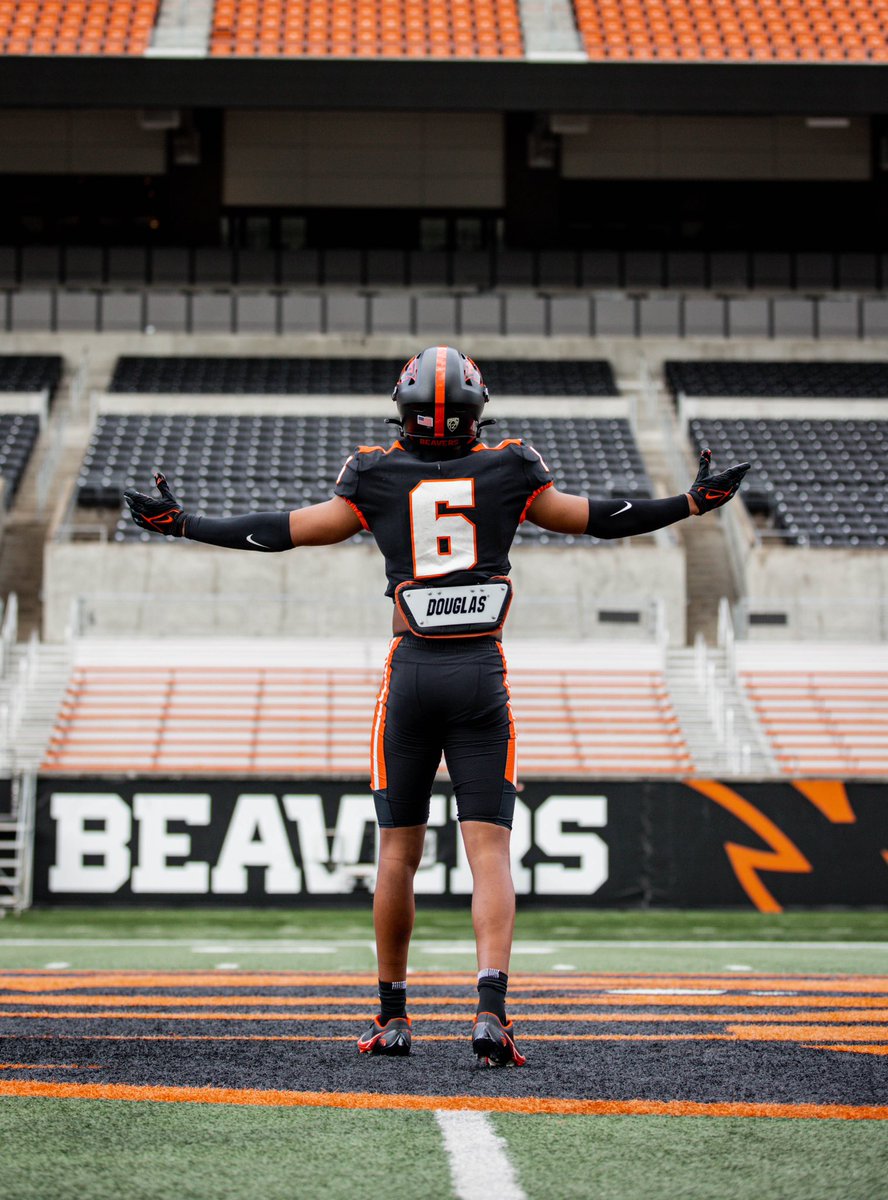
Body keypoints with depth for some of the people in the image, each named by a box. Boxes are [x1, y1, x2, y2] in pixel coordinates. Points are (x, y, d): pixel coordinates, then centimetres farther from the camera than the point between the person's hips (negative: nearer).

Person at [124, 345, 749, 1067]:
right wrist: (694, 502, 20)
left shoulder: (377, 477, 2)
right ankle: (491, 1011, -20)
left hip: (412, 673, 0)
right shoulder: (509, 470, 3)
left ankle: (393, 1018, 16)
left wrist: (182, 524, 14)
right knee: (490, 852, -3)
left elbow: (287, 531, 5)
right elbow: (594, 519, 10)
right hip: (483, 677, 0)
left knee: (399, 851, 10)